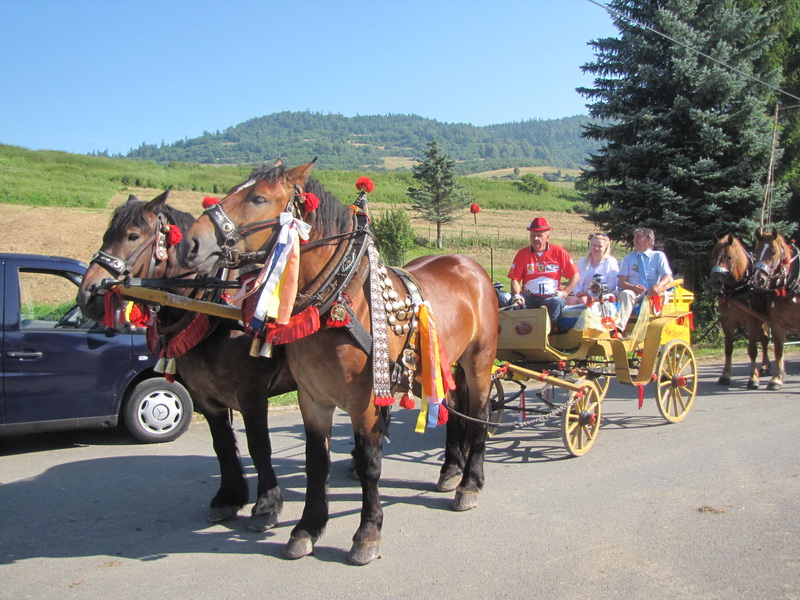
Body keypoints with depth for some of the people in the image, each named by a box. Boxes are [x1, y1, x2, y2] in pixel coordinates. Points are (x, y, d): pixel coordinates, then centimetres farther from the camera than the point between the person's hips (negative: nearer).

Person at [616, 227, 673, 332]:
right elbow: (622, 282, 8)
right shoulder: (628, 259, 20)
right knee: (625, 294, -34)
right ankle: (619, 327, -56)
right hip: (633, 293, 1)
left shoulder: (658, 256, 14)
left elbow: (668, 277, 1)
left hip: (651, 294, -1)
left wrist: (658, 286, -24)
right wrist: (633, 287, -17)